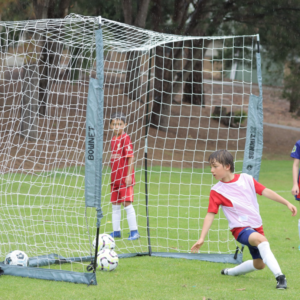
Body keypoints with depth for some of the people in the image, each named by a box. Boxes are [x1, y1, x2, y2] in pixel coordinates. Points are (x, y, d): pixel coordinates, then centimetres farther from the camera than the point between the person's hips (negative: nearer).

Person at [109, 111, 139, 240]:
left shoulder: (125, 138, -11)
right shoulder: (113, 139, 10)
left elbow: (130, 157, -15)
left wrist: (129, 175, -18)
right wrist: (112, 175, 17)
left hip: (125, 177, -8)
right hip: (115, 177, 8)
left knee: (127, 203, -8)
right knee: (115, 204, 11)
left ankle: (134, 231, -2)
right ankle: (116, 231, 20)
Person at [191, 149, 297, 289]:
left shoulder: (246, 179, 1)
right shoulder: (217, 191, -6)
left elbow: (266, 191, 5)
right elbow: (210, 215, -7)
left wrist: (287, 203, 2)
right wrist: (201, 238, -14)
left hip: (256, 227, 5)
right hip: (240, 228, -5)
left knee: (259, 264, 13)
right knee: (261, 239, -36)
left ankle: (231, 272, 38)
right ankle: (279, 276, -40)